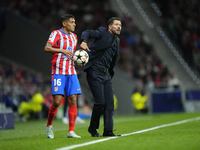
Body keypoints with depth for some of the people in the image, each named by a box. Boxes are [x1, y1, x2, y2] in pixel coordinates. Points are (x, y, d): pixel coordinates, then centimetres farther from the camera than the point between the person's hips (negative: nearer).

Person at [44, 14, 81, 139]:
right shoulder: (56, 34, -3)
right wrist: (62, 51, -25)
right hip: (58, 72, -6)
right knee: (57, 101, -11)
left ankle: (71, 131, -3)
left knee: (73, 100, -4)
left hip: (71, 72, 6)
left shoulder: (74, 36, 18)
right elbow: (47, 48, -14)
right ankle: (49, 125, 13)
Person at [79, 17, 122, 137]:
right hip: (94, 73, -7)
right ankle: (93, 128, 9)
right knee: (100, 102, -10)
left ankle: (108, 130, 6)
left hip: (106, 74, 7)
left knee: (110, 102, 2)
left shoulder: (117, 40, 16)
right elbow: (87, 33, -18)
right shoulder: (102, 32, -5)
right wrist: (84, 42, -37)